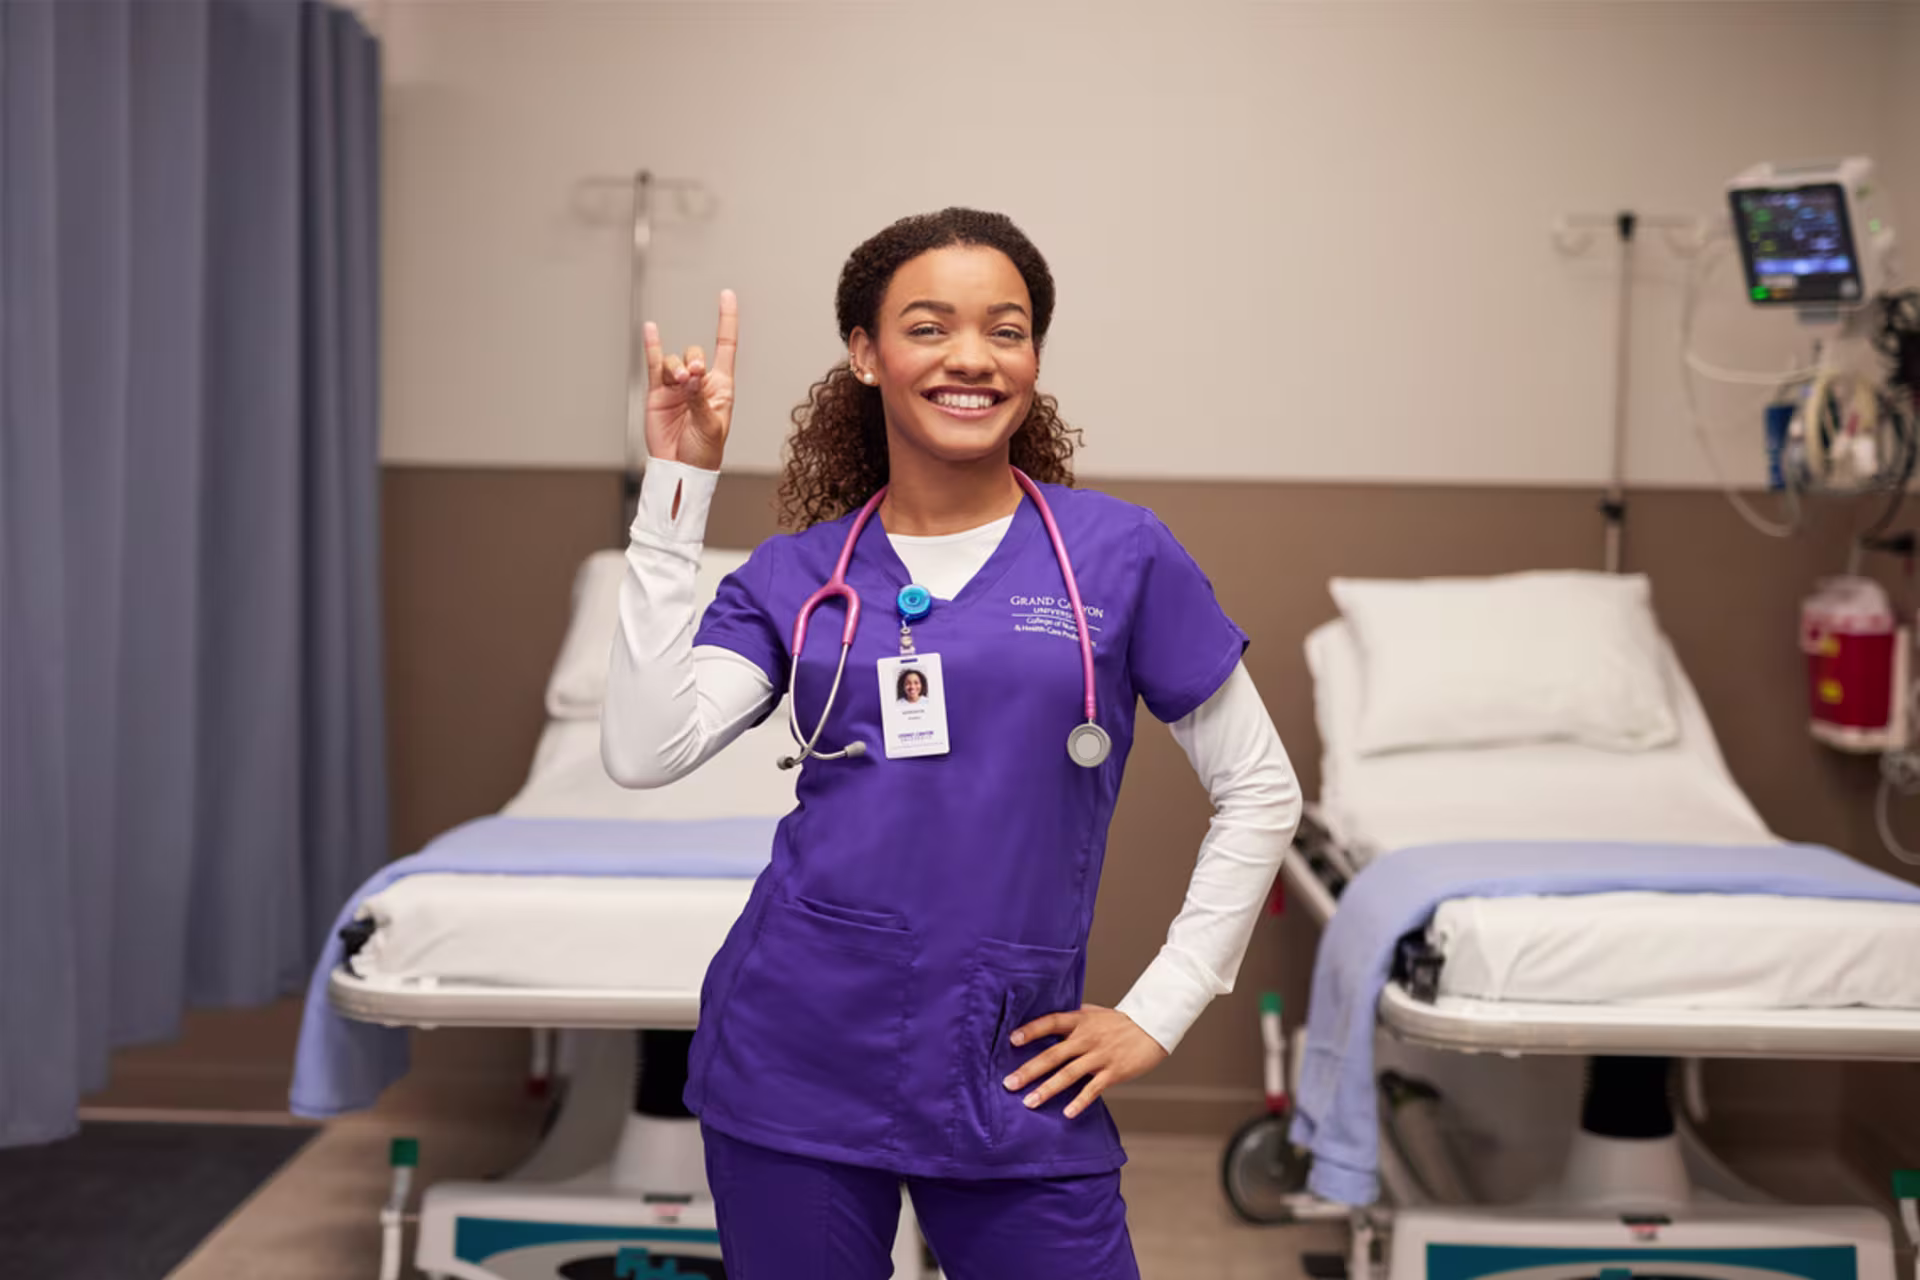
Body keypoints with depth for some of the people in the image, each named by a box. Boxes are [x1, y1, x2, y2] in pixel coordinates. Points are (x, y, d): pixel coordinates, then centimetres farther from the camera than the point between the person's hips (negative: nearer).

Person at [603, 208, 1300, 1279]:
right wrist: (678, 487, -9)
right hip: (800, 1057, 1)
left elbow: (1260, 794, 5)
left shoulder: (1120, 552, -1)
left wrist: (1159, 1012, 1)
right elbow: (645, 751, -11)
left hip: (1008, 1071, -1)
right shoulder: (798, 572, 4)